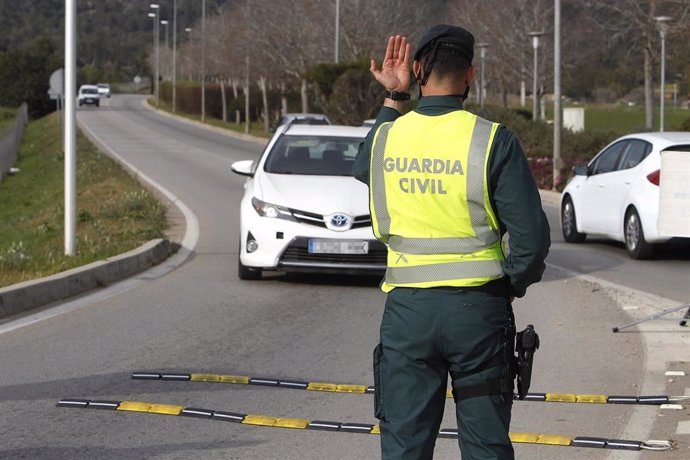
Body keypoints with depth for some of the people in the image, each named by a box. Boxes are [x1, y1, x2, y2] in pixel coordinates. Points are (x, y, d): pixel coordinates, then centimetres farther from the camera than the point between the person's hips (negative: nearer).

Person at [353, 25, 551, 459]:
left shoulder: (387, 136, -1)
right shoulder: (494, 141, -10)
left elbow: (364, 167, 26)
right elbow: (531, 236, -12)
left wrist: (393, 100, 25)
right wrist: (511, 285, 7)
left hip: (407, 309, 2)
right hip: (478, 309, -2)